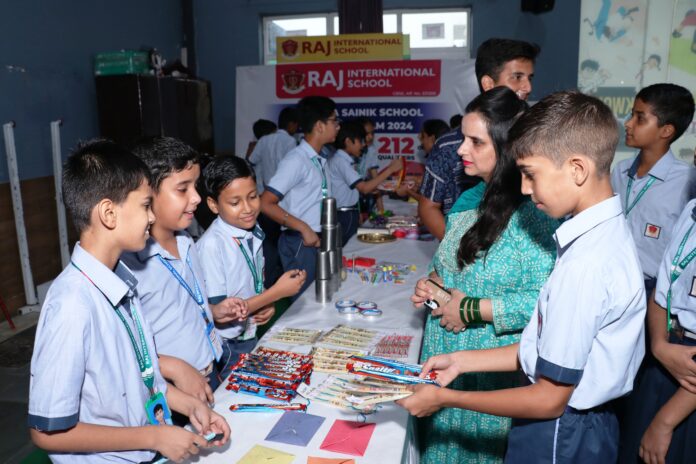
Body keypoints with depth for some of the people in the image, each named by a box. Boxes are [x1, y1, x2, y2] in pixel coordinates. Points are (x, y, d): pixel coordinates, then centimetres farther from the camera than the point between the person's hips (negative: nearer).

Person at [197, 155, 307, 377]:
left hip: (253, 339, 6)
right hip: (226, 351, -6)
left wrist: (268, 303, -7)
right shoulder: (210, 245, -20)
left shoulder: (254, 232, -1)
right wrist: (277, 292, -19)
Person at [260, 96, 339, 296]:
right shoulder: (296, 160, -14)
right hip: (300, 244, -8)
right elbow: (265, 204, -20)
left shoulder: (320, 161, 12)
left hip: (318, 241, 8)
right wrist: (304, 229, -21)